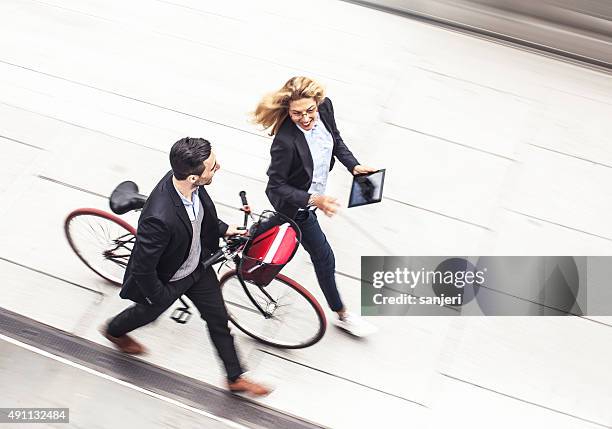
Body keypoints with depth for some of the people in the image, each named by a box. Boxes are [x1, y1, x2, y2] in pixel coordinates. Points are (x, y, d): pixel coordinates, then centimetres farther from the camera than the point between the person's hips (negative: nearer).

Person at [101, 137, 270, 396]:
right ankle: (114, 331, 63)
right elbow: (142, 267, -31)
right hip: (167, 280, -5)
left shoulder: (187, 181, -24)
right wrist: (159, 297, -17)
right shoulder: (160, 218, -47)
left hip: (198, 266, 5)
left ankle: (235, 378, 41)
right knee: (148, 313, 28)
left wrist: (221, 229, 5)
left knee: (218, 319, 18)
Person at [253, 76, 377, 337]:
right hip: (295, 205, -7)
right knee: (324, 258, 7)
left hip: (315, 192, 7)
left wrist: (353, 165, -12)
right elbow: (276, 186, -29)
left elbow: (335, 139, 0)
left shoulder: (325, 106, -22)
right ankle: (342, 315, 28)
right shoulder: (285, 141, -41)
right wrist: (314, 200, -40)